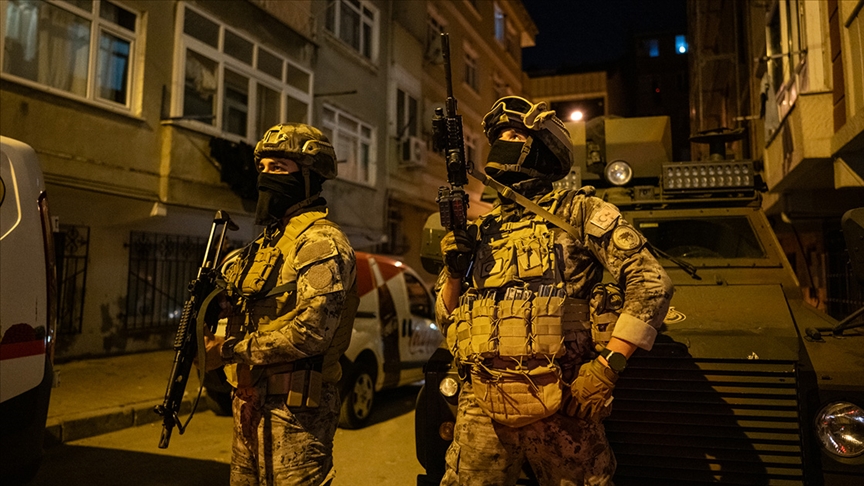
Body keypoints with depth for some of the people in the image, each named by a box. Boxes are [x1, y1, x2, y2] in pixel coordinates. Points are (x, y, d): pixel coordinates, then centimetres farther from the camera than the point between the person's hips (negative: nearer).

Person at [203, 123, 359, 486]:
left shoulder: (320, 241, -14)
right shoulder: (269, 239, 17)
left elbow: (311, 331, -25)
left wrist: (231, 349, -17)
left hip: (294, 408, -9)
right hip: (250, 402, 9)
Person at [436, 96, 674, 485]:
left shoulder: (578, 212, 3)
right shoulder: (481, 230, 15)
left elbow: (651, 283, -6)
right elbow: (446, 317, 18)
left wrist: (608, 366, -14)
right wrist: (454, 270, -2)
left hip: (559, 408, -3)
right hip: (481, 404, 4)